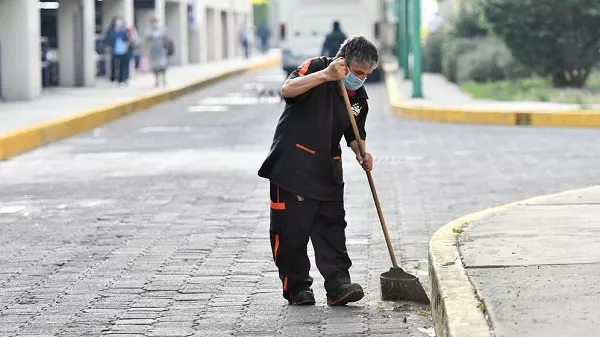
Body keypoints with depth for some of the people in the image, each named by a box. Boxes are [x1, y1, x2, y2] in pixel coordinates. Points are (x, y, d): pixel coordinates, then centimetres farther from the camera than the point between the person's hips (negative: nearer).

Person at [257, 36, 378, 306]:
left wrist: (361, 153, -2)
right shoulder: (316, 68, -10)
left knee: (332, 228, 0)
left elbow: (354, 134, 21)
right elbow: (287, 90, -29)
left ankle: (338, 284, -2)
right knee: (292, 230, -1)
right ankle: (296, 287, 10)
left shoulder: (359, 97, 9)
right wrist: (325, 75, -40)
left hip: (328, 170, 6)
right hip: (292, 166, -6)